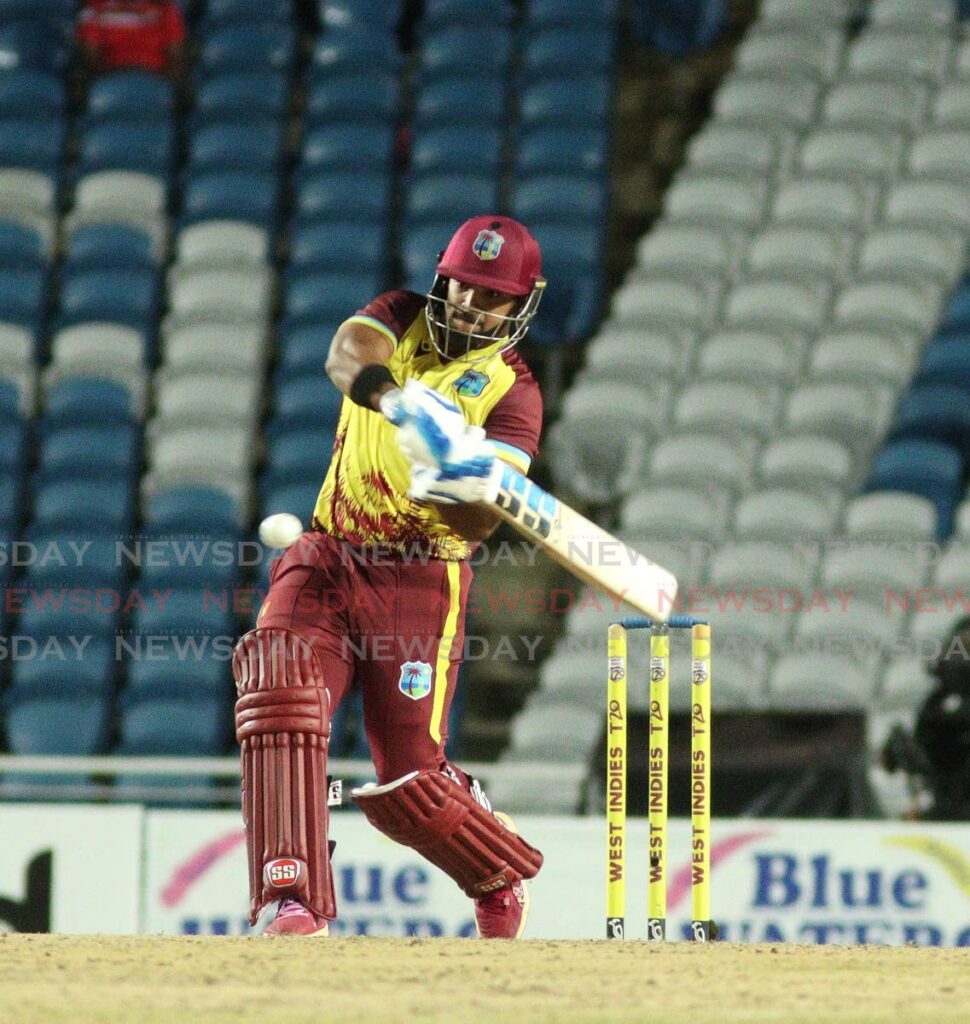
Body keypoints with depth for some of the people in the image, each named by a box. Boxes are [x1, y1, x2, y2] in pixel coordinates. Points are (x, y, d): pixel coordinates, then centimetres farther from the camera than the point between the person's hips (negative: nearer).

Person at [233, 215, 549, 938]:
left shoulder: (511, 391, 1)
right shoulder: (403, 319, 9)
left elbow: (482, 524, -12)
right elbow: (348, 355, -17)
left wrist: (465, 495, -36)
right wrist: (399, 401, -38)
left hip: (420, 581, -2)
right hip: (324, 565, 2)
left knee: (408, 781, -5)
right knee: (279, 695, -24)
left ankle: (502, 877, 26)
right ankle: (292, 901, -28)